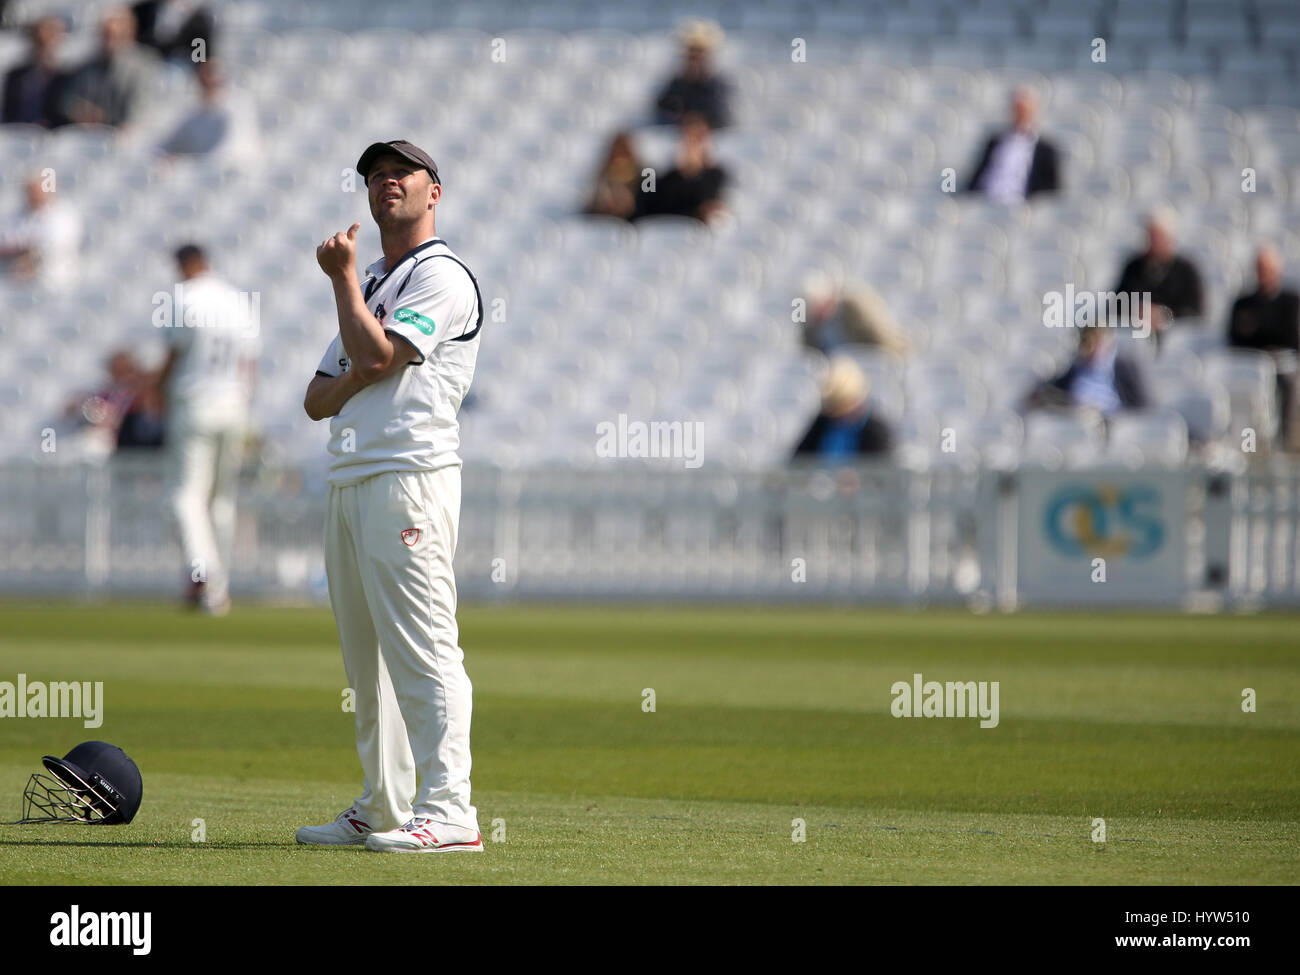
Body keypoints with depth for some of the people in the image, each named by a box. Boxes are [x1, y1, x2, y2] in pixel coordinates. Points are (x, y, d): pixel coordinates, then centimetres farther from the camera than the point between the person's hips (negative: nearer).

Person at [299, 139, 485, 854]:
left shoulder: (443, 277, -3)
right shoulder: (372, 286, 25)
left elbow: (375, 353, -16)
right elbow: (317, 399, 20)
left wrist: (341, 277, -2)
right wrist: (360, 374, -2)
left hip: (409, 476, -9)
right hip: (348, 483, 9)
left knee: (421, 648, -15)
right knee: (366, 657, 10)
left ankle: (448, 813, -19)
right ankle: (382, 809, 16)